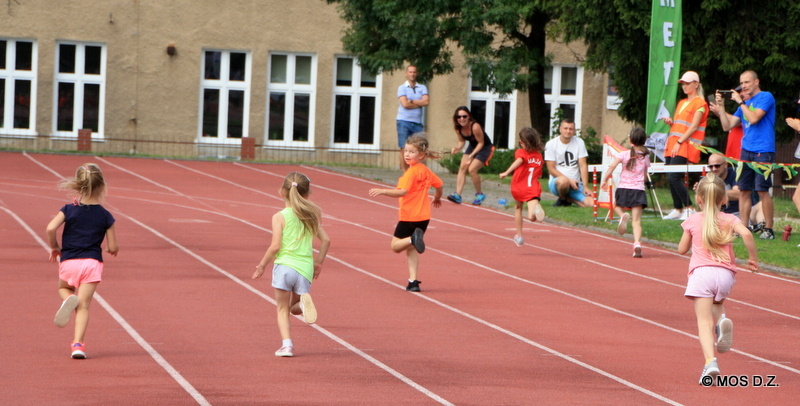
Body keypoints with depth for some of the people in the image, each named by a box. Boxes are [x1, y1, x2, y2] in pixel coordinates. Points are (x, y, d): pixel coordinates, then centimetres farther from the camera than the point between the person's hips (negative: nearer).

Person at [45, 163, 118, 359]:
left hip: (68, 262, 0)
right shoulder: (105, 216, 1)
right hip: (92, 262, 0)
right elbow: (113, 247, 2)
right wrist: (111, 249, 27)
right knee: (84, 305, 1)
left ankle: (68, 299, -6)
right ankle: (78, 344, -13)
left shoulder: (69, 210, -1)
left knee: (63, 287, 30)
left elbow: (51, 228, -14)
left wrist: (54, 247, 5)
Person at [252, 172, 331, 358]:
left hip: (284, 265, -3)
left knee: (282, 309, 6)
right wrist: (319, 263, 21)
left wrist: (262, 265, 2)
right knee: (294, 307, 20)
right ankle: (303, 302, -14)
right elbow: (326, 240, 9)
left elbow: (275, 246, -10)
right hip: (305, 269, 3)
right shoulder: (312, 215, 9)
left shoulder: (280, 217, -4)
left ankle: (287, 344, -9)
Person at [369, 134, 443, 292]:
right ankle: (413, 281, 7)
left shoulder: (411, 172, -17)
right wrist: (437, 198, 41)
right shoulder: (426, 171, 8)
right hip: (423, 216, 8)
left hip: (409, 217, -8)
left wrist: (382, 191, -31)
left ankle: (413, 238, -27)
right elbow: (438, 184, 22)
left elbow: (402, 191, -28)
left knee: (396, 246, 2)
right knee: (411, 249, 15)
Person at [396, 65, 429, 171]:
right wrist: (420, 103, -2)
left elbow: (426, 101, -5)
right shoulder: (402, 88, 3)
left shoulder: (422, 88, 12)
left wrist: (411, 101, -7)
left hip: (417, 122, 2)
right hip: (404, 121, -2)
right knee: (404, 149, -4)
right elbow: (405, 104, -11)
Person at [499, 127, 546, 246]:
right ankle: (535, 210, -53)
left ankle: (519, 236, 34)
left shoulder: (520, 152, 0)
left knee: (518, 208, 29)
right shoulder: (539, 156, 14)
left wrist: (506, 173, -31)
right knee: (532, 217, -15)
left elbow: (519, 160, -23)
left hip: (519, 187, -1)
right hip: (533, 189, 1)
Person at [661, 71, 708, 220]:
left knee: (674, 177, -18)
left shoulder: (699, 103, -3)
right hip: (673, 145, 8)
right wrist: (670, 122, 5)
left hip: (685, 146, -8)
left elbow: (694, 126, -11)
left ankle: (689, 208, -12)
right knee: (670, 179, 3)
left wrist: (679, 142, -17)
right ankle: (677, 209, 10)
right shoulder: (681, 103, 22)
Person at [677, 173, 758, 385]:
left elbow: (682, 249, 16)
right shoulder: (729, 220, 8)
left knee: (704, 321, -8)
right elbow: (746, 234, -11)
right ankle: (722, 320, -3)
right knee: (717, 302, 32)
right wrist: (753, 258, 0)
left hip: (701, 272, -2)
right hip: (725, 274, 2)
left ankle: (710, 361, -29)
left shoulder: (693, 220, 8)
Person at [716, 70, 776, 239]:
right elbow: (727, 126, 16)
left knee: (762, 191, -9)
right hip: (746, 151, 7)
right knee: (744, 191, 6)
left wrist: (740, 101, -8)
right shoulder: (745, 104, 18)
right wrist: (720, 107, 5)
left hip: (763, 151, -7)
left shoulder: (766, 97, -4)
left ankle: (769, 230, -4)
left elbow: (754, 118, -17)